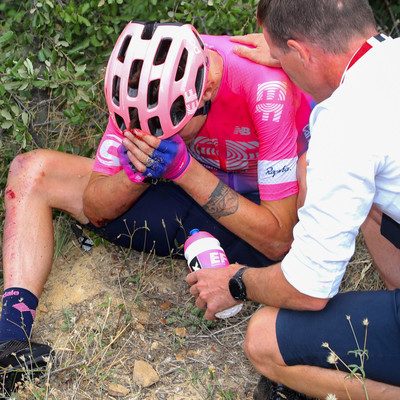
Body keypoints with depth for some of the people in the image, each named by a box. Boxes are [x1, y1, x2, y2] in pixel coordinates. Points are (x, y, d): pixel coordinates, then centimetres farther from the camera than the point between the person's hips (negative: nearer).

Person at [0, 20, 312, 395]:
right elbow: (95, 207, -9)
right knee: (31, 170, -7)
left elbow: (277, 240, -29)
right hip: (193, 199, 5)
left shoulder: (267, 92, -32)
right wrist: (136, 167, -31)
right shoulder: (141, 84, -18)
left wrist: (184, 168, -36)